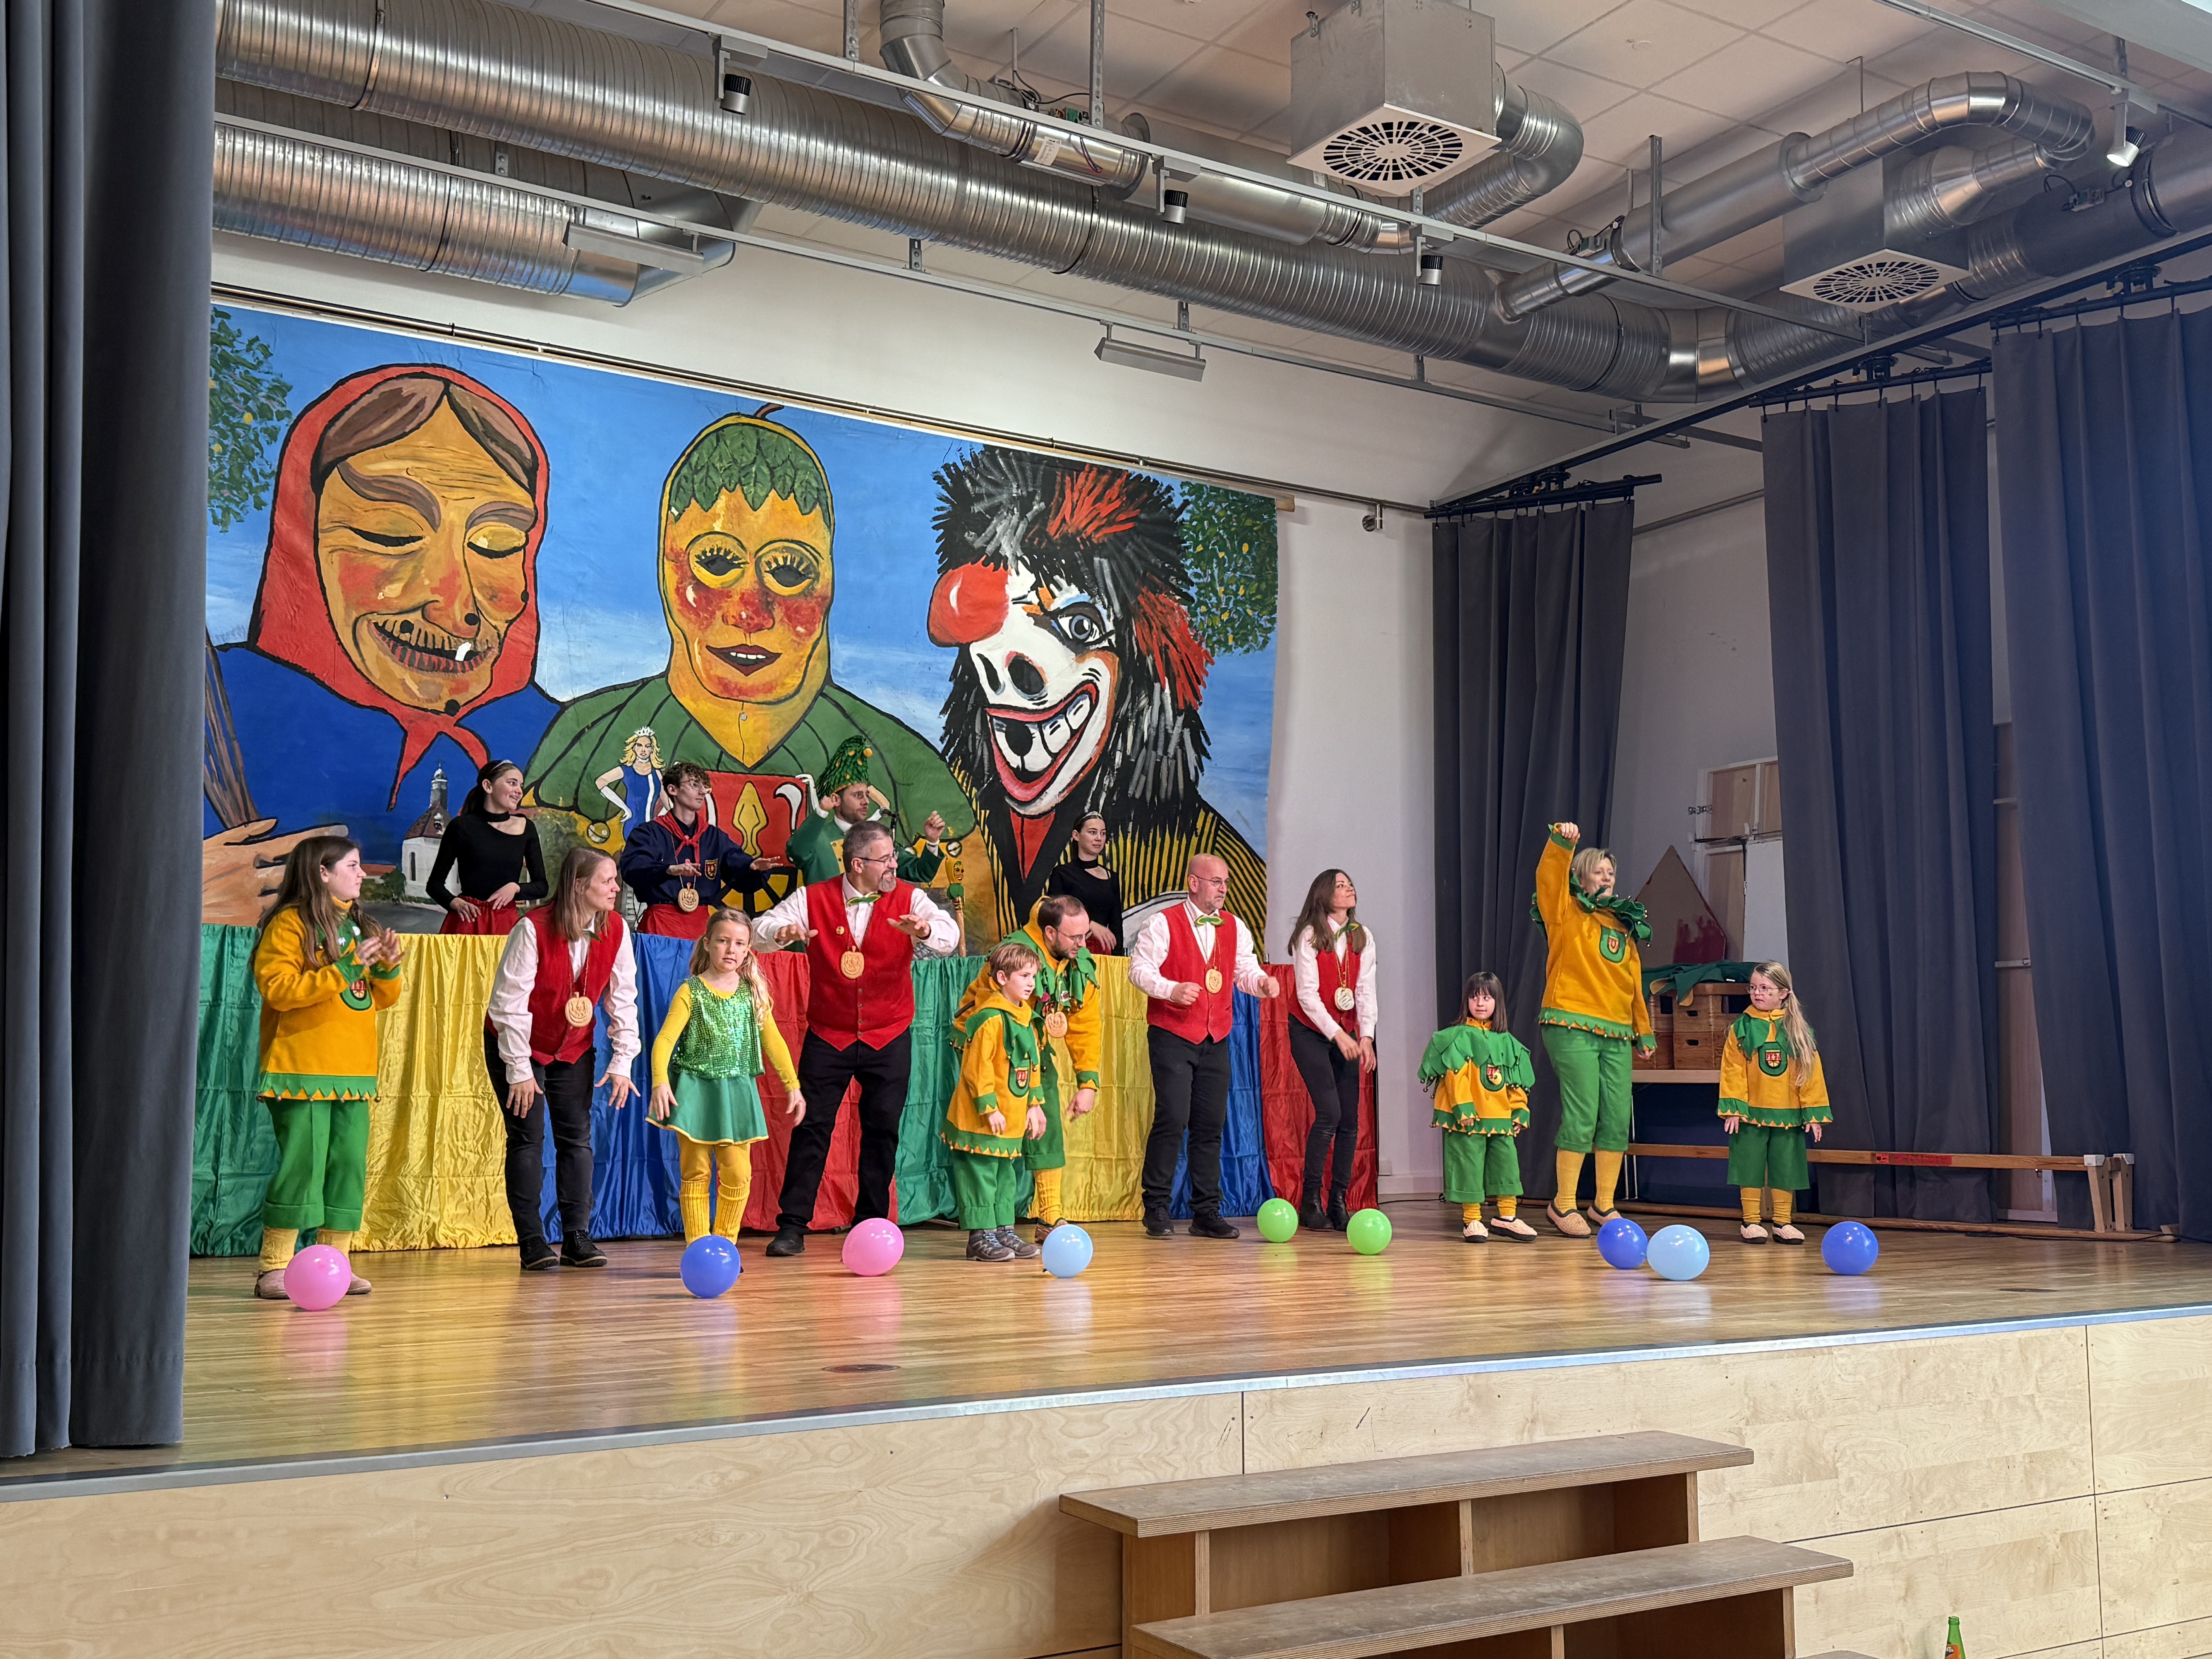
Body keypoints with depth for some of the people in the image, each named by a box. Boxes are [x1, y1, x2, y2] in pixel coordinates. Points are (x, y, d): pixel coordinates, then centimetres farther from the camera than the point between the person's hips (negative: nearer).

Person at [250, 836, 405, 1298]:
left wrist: (387, 968, 0)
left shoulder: (355, 926, 19)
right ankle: (275, 1268, -2)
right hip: (303, 1071, -7)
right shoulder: (289, 923, -4)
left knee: (350, 1165, 5)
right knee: (303, 1164, -10)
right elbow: (278, 988, -17)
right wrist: (343, 971, -19)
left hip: (353, 1072, 7)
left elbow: (382, 999, 21)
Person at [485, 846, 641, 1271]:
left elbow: (623, 998, -3)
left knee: (577, 1138, 1)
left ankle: (577, 1238, 6)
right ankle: (532, 1243, -1)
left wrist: (622, 1061, -7)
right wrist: (519, 1070, -20)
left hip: (574, 1049, 5)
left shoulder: (615, 930, -11)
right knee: (528, 1138, -6)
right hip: (519, 1046, -5)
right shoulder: (533, 930, -25)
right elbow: (509, 1002, -22)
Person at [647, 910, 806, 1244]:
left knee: (738, 1173, -1)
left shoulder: (753, 992, 6)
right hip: (696, 1088, -3)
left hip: (736, 1090, 3)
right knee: (696, 1173, -1)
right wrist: (661, 1082, -26)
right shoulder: (691, 992, -4)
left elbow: (773, 1041, 11)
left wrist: (793, 1086, 8)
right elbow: (665, 1040, -12)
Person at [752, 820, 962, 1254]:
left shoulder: (908, 899, -3)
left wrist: (926, 930, -42)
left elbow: (949, 935, -18)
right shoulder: (814, 899, -3)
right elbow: (760, 929, -10)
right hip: (828, 1036, -1)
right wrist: (782, 932, -34)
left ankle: (872, 1224, 17)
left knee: (883, 1129, 4)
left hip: (889, 1038, 1)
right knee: (812, 1126, -1)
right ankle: (792, 1226, 5)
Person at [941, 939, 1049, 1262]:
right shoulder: (988, 1019, -17)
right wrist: (990, 1108, -20)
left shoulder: (1025, 1019, 13)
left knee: (1006, 1174, 15)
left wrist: (1034, 1105, 18)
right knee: (981, 1172, -4)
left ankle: (1004, 1231, 23)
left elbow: (1033, 1065, 20)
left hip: (1012, 1119, 9)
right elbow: (977, 1068, -20)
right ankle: (981, 1236, 1)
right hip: (982, 1119, -9)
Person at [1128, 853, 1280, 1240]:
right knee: (1173, 1119, -11)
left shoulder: (1235, 928, 14)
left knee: (1211, 1124, 6)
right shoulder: (1163, 924, -3)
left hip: (1216, 1038, 5)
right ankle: (1156, 1207, 1)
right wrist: (1172, 990, -23)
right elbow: (1139, 969, -7)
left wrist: (1262, 982, -12)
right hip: (1172, 1034, -5)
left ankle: (1206, 1212, 13)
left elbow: (1245, 971, 10)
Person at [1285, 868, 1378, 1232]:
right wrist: (1338, 1035, -19)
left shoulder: (1362, 938, 4)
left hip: (1346, 1034, 5)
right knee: (1329, 1112, -15)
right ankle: (1310, 1200, -4)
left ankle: (1339, 1202, 8)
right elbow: (1307, 994, -15)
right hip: (1310, 1032, -5)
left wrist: (1366, 1038, -11)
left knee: (1350, 1119, 0)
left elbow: (1366, 992, 0)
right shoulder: (1309, 937, -11)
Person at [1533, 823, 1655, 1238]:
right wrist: (1561, 842, -30)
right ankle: (1563, 1205, 1)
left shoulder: (1624, 923, 21)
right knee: (1582, 1114, -10)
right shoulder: (1566, 913, 4)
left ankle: (1604, 1206, 16)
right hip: (1572, 1028, -6)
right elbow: (1549, 877, -15)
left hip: (1617, 1033, 6)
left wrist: (1644, 1030, 23)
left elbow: (1635, 982, 23)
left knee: (1618, 1118, 4)